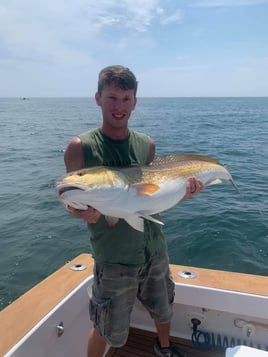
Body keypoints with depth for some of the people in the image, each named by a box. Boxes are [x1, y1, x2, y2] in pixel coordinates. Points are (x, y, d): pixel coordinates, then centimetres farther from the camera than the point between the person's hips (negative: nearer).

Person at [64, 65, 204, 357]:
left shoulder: (147, 145, -1)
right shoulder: (81, 147, -14)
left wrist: (181, 192, -12)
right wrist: (83, 213, -30)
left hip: (155, 249, 5)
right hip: (114, 258, -4)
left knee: (162, 309, 27)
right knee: (108, 331, 12)